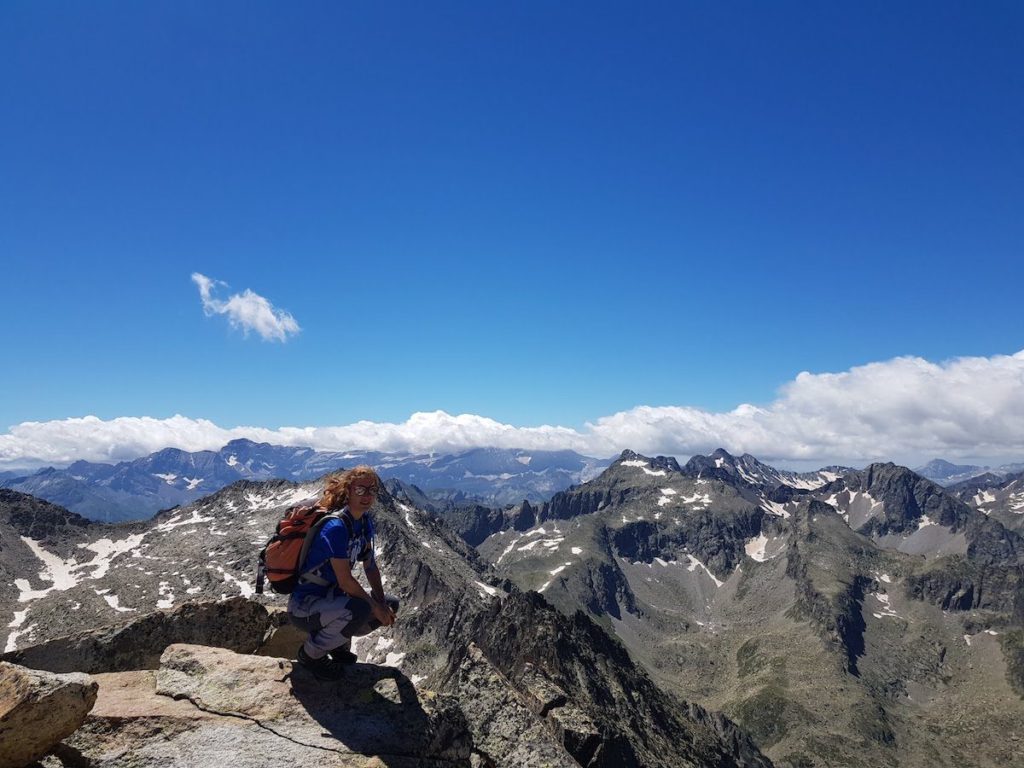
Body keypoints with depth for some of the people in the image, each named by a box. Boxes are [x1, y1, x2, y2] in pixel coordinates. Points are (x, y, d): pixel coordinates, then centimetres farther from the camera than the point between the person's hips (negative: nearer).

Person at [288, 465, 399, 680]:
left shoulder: (365, 522, 1)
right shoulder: (336, 526, -26)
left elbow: (370, 566, 5)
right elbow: (345, 580, -26)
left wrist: (383, 604, -7)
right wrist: (376, 608, -17)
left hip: (330, 597, 9)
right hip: (304, 607, -9)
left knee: (390, 605, 5)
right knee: (359, 609, -34)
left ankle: (338, 644, 17)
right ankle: (311, 653, -7)